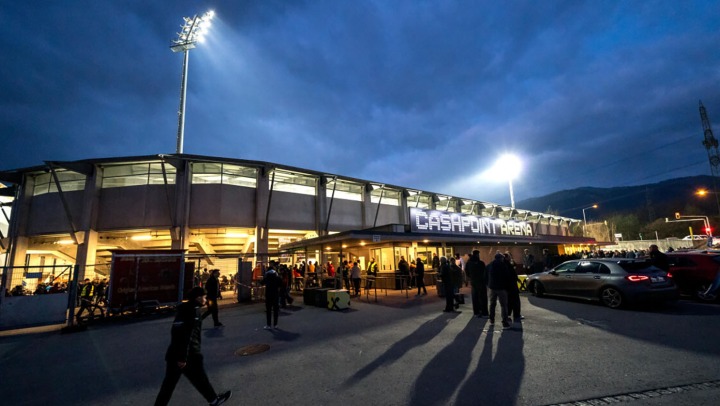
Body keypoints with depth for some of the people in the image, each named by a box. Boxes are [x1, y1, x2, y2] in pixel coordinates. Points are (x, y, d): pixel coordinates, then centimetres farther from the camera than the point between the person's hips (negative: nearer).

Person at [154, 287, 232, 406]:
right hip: (189, 354, -8)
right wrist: (183, 357, -21)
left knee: (169, 383, 14)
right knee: (200, 379, 8)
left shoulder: (184, 309, 11)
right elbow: (187, 335, -24)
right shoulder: (193, 310, -18)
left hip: (173, 352, 8)